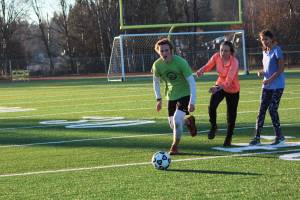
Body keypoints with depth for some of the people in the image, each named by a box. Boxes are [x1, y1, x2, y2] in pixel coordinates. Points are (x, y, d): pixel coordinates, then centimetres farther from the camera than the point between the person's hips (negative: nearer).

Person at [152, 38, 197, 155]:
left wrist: (192, 102, -26)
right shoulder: (157, 65, -10)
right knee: (173, 125, 8)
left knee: (177, 120, -23)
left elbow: (192, 82, -21)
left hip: (185, 94, -5)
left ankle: (175, 147, -3)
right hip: (171, 96, 5)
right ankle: (189, 121, 41)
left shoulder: (181, 62, -23)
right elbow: (156, 81, 8)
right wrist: (159, 99, 3)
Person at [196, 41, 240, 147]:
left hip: (233, 90, -3)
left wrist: (218, 87, -56)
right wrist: (201, 70, -23)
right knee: (212, 106, -24)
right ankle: (213, 126, 4)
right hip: (220, 86, 3)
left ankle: (228, 139, 27)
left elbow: (229, 81, -38)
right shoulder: (217, 56, -16)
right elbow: (208, 66, 1)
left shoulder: (234, 62, -30)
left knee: (231, 117, 4)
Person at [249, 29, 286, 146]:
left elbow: (281, 68, -15)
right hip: (266, 86, 7)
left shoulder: (276, 50, -10)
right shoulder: (265, 52, 14)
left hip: (277, 86, -7)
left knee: (272, 110, -9)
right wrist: (261, 72, 1)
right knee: (262, 110, 2)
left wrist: (270, 79, -20)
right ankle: (257, 137, 2)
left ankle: (279, 136, 3)